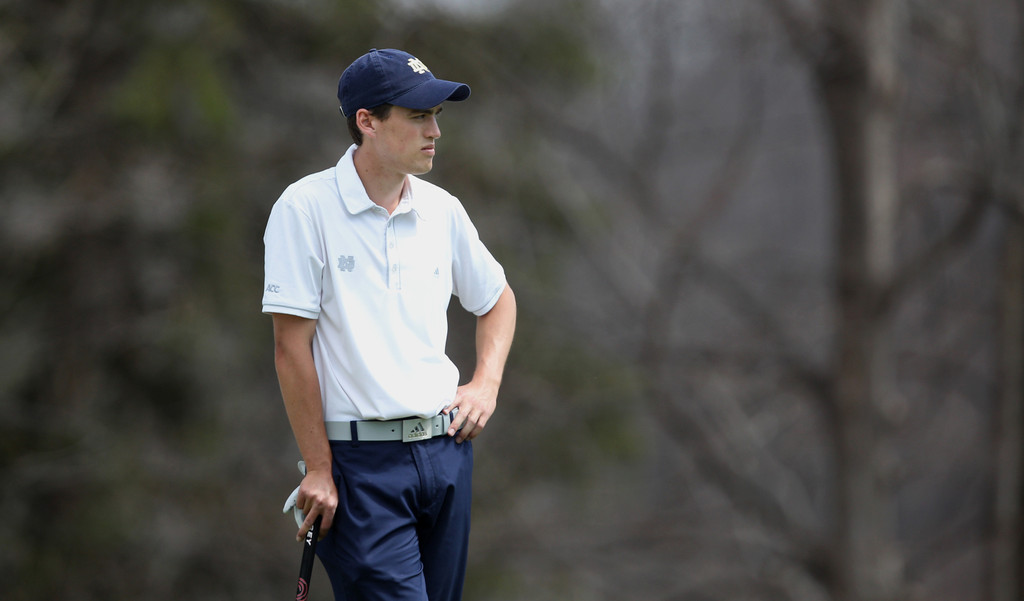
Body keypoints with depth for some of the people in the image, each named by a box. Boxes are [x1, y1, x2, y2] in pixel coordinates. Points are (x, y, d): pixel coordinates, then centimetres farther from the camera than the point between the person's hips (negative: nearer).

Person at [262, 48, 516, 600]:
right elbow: (291, 349, -10)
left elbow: (496, 299, 26)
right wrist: (318, 469, -12)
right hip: (362, 457, -6)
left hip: (447, 447, 6)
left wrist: (486, 384, 8)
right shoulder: (305, 208, -8)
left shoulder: (442, 210, 8)